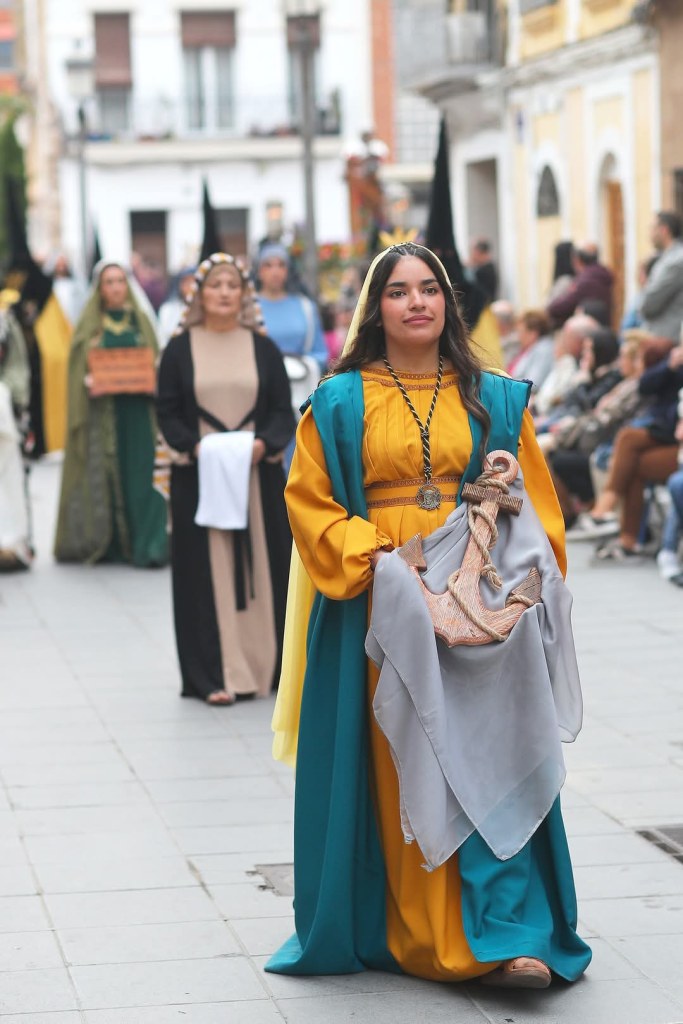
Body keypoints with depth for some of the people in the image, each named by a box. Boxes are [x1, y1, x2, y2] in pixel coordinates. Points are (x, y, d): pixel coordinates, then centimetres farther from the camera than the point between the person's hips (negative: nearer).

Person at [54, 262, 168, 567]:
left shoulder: (139, 322, 13)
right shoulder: (89, 326, 9)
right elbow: (77, 367, 5)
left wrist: (152, 381, -7)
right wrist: (87, 381, -15)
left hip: (137, 410, 1)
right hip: (102, 411, -1)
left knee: (140, 475, -8)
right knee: (105, 475, -3)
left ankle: (147, 544, -10)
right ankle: (108, 544, 3)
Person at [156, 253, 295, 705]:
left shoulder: (263, 349, 6)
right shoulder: (180, 349, 3)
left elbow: (284, 411, 4)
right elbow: (167, 412, 2)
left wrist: (264, 442, -15)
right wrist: (193, 445, -15)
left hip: (258, 476, 1)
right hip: (199, 475, -1)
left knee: (261, 567, 2)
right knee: (209, 571, -2)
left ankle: (265, 666, 10)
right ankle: (216, 675, -1)